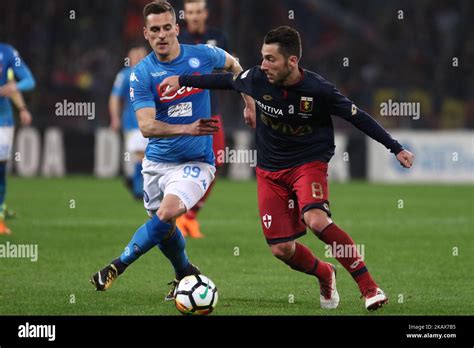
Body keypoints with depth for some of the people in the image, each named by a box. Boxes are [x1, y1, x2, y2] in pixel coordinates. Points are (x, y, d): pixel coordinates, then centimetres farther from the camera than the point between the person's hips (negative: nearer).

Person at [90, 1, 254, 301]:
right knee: (165, 229, 12)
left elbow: (232, 65, 19)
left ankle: (118, 266, -15)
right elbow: (146, 126, -20)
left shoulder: (202, 56, -6)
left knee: (166, 214, -26)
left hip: (195, 161, -2)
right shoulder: (142, 74, -9)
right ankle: (186, 274, 40)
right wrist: (188, 129, -34)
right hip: (157, 161, 2)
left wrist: (249, 103, 15)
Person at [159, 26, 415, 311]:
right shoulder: (257, 79, -12)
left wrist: (396, 149, -8)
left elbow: (358, 117, -10)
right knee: (282, 249, -3)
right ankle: (325, 275, 30)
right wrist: (182, 80, 16)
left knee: (316, 220, -33)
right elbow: (226, 80, 9)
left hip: (309, 162, -4)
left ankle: (369, 287, -23)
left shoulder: (318, 90, -20)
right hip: (270, 170, 4)